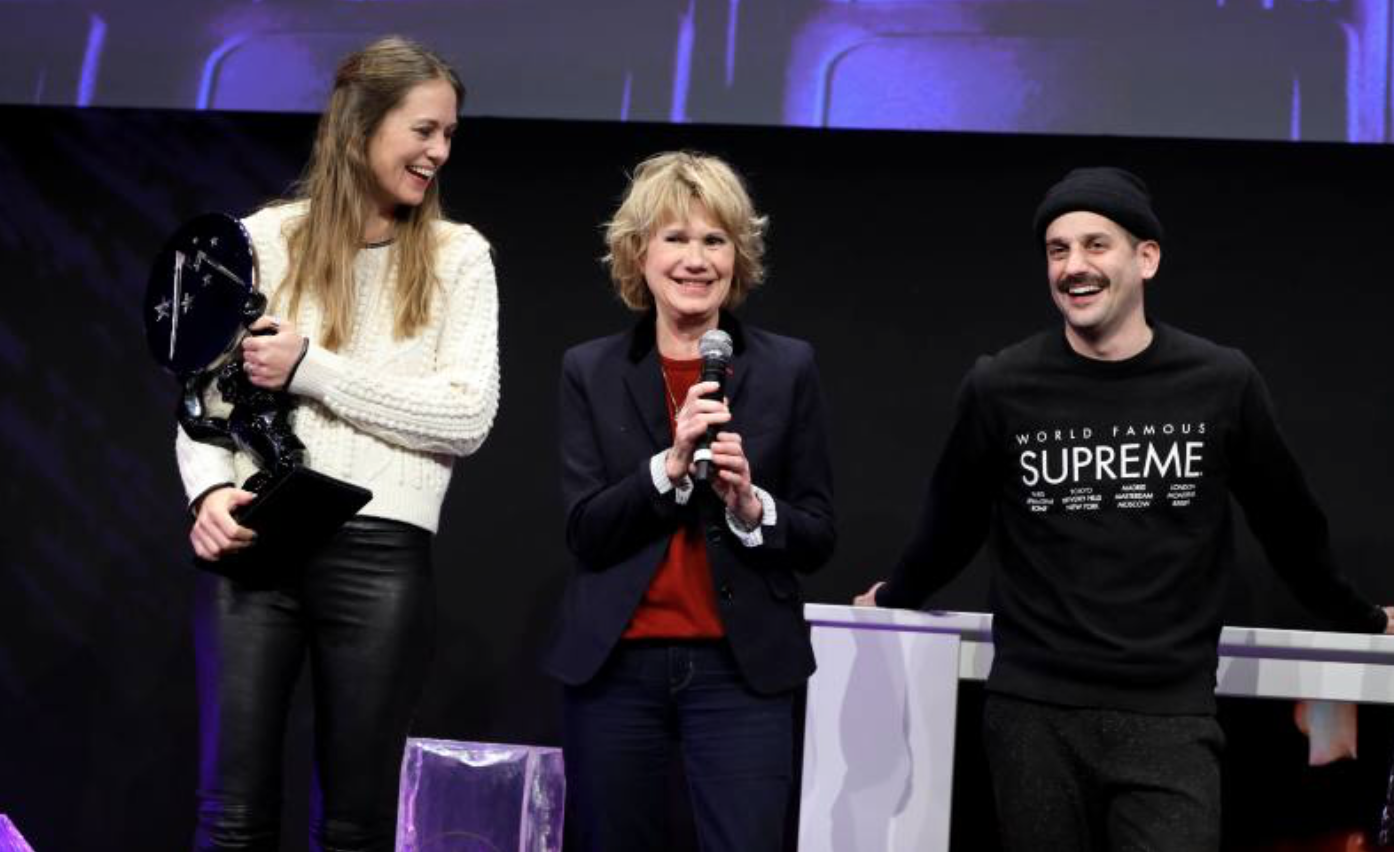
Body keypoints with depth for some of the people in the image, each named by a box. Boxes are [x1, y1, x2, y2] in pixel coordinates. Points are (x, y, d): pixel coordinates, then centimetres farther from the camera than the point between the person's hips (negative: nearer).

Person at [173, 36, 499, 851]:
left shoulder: (458, 256, 7)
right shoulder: (267, 238, 8)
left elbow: (467, 418, -4)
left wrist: (311, 369, -9)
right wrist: (211, 488, -13)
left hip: (381, 556, 0)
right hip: (256, 544, 1)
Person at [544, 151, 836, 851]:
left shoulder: (787, 368, 2)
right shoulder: (589, 371, 3)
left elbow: (818, 539, 3)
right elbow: (584, 534, -4)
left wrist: (752, 506, -16)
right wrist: (670, 464, -18)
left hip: (742, 670, -1)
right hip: (613, 668, 1)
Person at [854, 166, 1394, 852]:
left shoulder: (1222, 384, -1)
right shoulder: (1000, 387, -2)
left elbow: (1287, 521, 13)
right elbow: (954, 520, 14)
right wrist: (895, 598, 26)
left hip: (1170, 716, 0)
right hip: (1033, 712, 1)